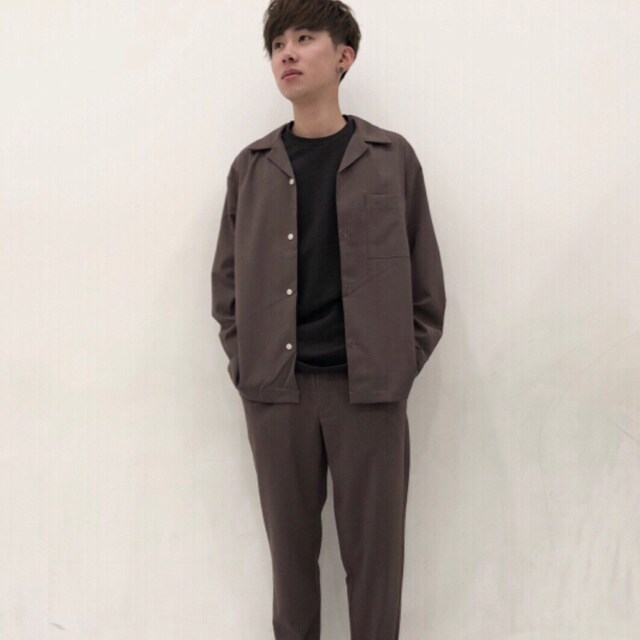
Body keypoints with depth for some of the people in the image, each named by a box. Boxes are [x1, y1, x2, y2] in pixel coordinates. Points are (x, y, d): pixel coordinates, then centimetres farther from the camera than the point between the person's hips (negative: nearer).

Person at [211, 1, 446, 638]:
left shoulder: (391, 159, 3)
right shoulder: (252, 166, 8)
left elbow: (426, 281, 5)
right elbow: (226, 280, 11)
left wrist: (402, 366, -1)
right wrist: (244, 363, 2)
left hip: (369, 391, -1)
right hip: (276, 392, 2)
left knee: (373, 550, 7)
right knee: (290, 544, 12)